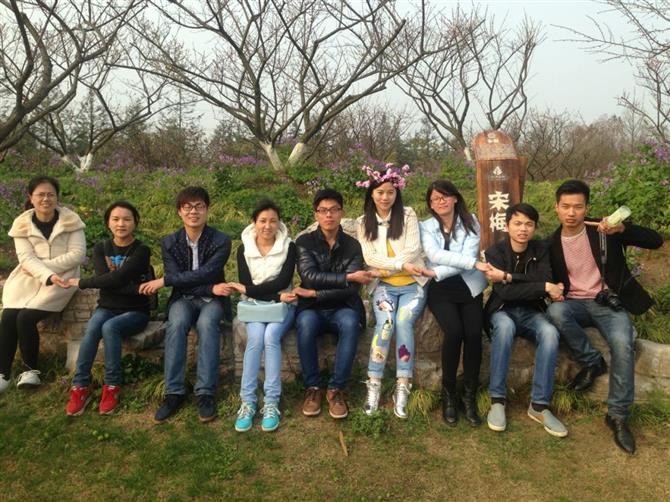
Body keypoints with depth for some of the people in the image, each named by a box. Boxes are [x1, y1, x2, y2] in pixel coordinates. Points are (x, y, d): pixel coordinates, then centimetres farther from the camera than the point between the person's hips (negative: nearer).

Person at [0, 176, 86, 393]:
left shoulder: (70, 220, -3)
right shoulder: (22, 223, 3)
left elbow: (78, 254, -10)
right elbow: (26, 258, -7)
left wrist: (43, 265, -14)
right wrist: (48, 276, -25)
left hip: (61, 279, -3)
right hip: (28, 278, 3)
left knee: (26, 317, -22)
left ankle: (30, 369, -1)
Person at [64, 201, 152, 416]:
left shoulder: (141, 251, -10)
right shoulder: (100, 249, 4)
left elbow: (117, 279, -22)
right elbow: (104, 278, -13)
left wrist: (81, 283, -12)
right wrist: (135, 288, -24)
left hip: (135, 311, -3)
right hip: (107, 307, 3)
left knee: (109, 327, -33)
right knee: (92, 327, -30)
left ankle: (112, 386, -20)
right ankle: (81, 387, -21)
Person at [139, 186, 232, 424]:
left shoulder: (221, 241, -7)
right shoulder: (169, 243, 1)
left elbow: (206, 273, -19)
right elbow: (176, 281, -7)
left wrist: (163, 281, -20)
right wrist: (212, 288, -21)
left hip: (212, 299, -2)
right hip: (184, 298, 2)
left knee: (206, 323, -35)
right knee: (176, 323, -32)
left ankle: (205, 393, -30)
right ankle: (174, 392, -25)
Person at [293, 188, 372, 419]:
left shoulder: (352, 246, 1)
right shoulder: (304, 242, 0)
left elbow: (350, 290, -9)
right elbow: (310, 277, -16)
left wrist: (313, 293, -15)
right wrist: (348, 277, -19)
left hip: (342, 308, 0)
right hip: (312, 308, 0)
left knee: (350, 322, -34)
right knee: (306, 322, -35)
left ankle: (336, 389, -21)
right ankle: (312, 387, -17)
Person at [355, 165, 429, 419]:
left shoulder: (408, 214, 4)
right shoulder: (364, 222, 8)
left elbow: (413, 249, -7)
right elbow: (370, 258, -2)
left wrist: (385, 268, -12)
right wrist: (402, 265, -13)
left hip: (412, 285, -1)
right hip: (383, 286, 1)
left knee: (403, 322, -28)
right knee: (385, 322, -28)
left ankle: (402, 390, -23)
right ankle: (373, 386, -21)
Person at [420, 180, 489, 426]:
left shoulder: (470, 222, 4)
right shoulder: (426, 227, 4)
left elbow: (468, 255, -10)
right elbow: (434, 254, -16)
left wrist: (437, 272, -18)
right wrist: (474, 263, -24)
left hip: (468, 286, 1)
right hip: (440, 290, -1)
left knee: (474, 334, -23)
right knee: (454, 332, -26)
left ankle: (470, 396, -7)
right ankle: (448, 393, -7)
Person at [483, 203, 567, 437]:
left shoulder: (541, 250, 1)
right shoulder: (495, 251, -8)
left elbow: (546, 281, -15)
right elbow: (504, 292, -20)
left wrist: (508, 276, -23)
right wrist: (545, 287, -22)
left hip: (531, 312, 2)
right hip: (502, 311, -2)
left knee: (550, 332, -31)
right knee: (505, 326, -38)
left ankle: (539, 405, -23)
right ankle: (497, 400, -28)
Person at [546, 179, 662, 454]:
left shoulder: (604, 230, -4)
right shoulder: (552, 243, 3)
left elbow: (655, 241, -12)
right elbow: (553, 281, 11)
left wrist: (622, 228, -30)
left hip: (608, 302, -2)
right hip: (574, 304, 2)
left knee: (622, 343, -31)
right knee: (555, 311, -34)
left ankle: (618, 415, -15)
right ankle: (592, 362, -10)